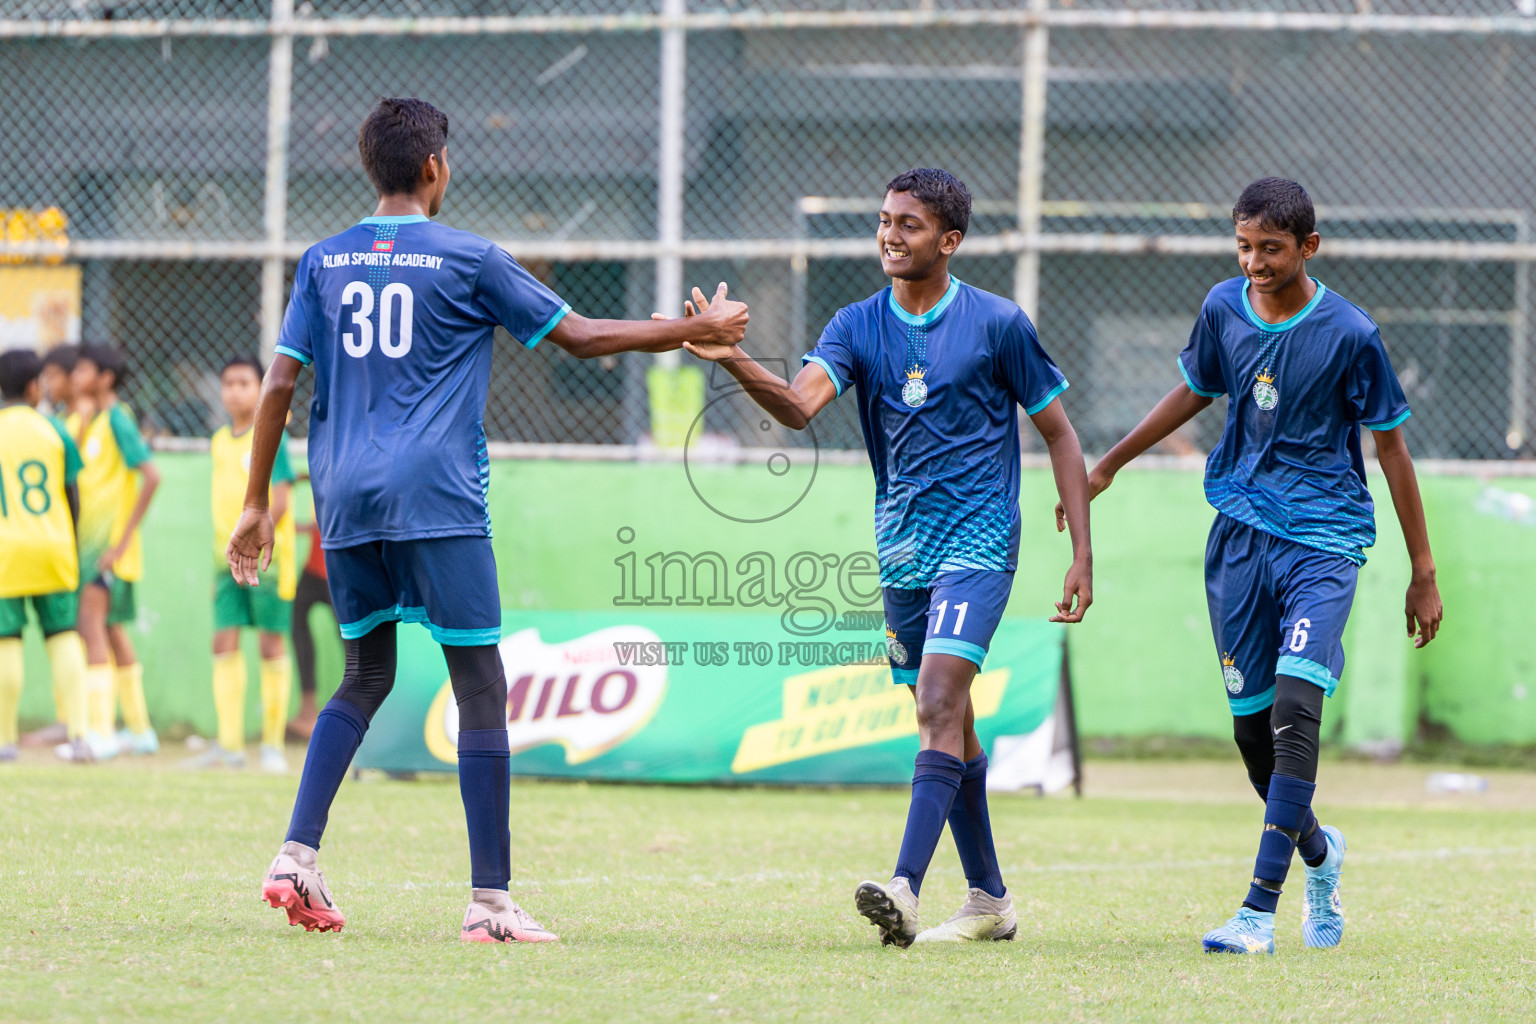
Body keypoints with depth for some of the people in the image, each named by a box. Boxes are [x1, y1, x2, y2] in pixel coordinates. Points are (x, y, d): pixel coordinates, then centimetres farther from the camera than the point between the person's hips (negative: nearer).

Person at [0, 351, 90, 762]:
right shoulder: (54, 431, 2)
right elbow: (73, 496, 4)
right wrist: (70, 543, 16)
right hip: (53, 548, 1)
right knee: (63, 637, 6)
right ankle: (78, 732, -2)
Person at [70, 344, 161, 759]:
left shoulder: (117, 421, -13)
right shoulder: (83, 421, 13)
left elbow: (151, 476, -22)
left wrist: (123, 539, -21)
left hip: (110, 541, -9)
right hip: (89, 540, 9)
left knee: (92, 623, -18)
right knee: (112, 632, 15)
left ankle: (101, 732, -23)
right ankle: (139, 729, 25)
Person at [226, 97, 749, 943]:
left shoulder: (324, 262, 10)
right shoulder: (467, 260, -1)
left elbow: (279, 382, 6)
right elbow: (581, 336, 2)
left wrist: (256, 506, 11)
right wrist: (698, 331, 13)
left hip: (345, 498, 5)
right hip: (436, 495, -5)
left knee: (365, 676, 18)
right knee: (480, 687, -1)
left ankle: (296, 856, 3)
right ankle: (490, 899, -6)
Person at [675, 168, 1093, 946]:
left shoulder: (997, 324, -5)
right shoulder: (859, 326, 3)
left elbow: (1057, 433, 2)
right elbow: (801, 403, -15)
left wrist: (1083, 554, -3)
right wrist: (736, 363, -36)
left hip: (977, 540, -5)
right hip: (902, 550, 5)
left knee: (940, 705, -20)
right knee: (946, 722, 13)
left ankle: (905, 890, -30)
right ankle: (989, 899, 25)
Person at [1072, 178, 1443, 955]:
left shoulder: (1349, 333, -10)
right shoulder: (1223, 309, 2)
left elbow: (1391, 448, -2)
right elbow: (1193, 393, 22)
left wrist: (1423, 572, 1)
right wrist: (1109, 465, 28)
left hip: (1324, 539, -5)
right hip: (1240, 533, 5)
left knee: (1295, 709, -20)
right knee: (1251, 723, 6)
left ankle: (1259, 908, -22)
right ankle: (1316, 851, 35)